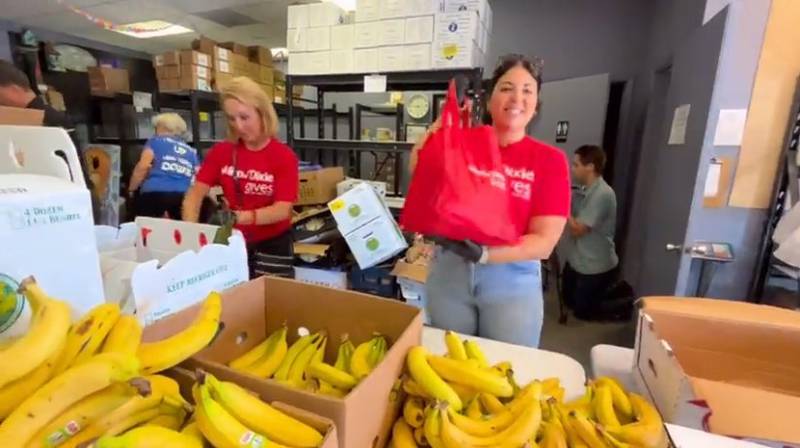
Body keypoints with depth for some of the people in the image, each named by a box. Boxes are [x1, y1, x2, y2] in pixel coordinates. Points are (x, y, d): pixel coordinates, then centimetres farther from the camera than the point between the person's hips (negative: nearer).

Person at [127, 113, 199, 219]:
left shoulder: (155, 141, 16)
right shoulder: (191, 151, 24)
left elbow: (143, 166, 2)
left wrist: (131, 189, 12)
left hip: (155, 194, -3)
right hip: (184, 197, 3)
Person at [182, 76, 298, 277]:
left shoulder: (284, 156, -12)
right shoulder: (220, 151, -1)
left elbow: (283, 209, -19)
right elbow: (196, 193, -4)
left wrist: (244, 217, -35)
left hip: (272, 244, -2)